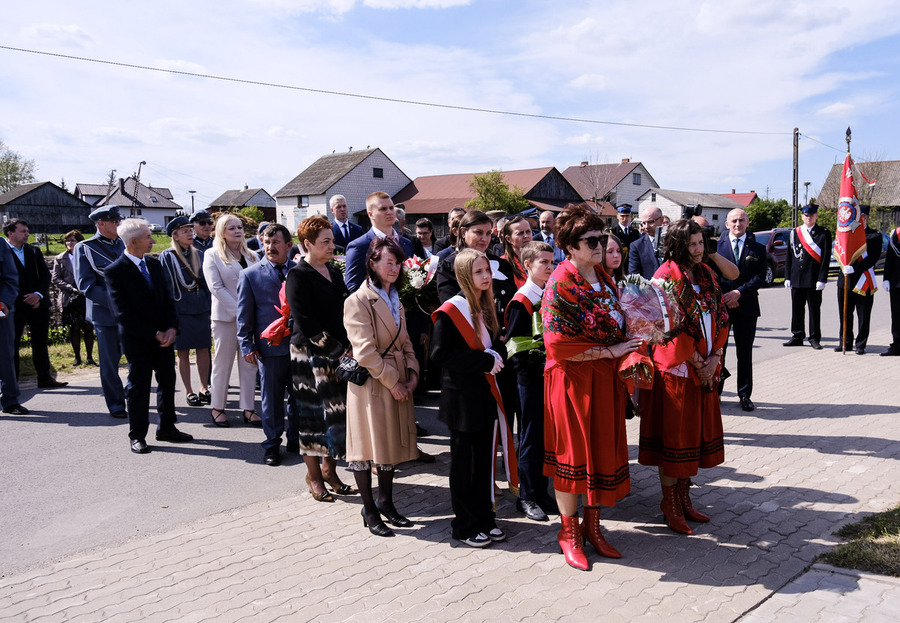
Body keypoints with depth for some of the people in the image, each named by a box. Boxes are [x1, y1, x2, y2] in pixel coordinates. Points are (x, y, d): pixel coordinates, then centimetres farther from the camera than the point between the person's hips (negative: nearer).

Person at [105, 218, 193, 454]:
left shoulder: (154, 264, 7)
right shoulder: (115, 271, -14)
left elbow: (167, 299, 9)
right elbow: (123, 314, -17)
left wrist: (171, 328, -7)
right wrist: (154, 334, -17)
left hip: (164, 337, 6)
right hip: (137, 341, -6)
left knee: (168, 382, 14)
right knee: (138, 388, 4)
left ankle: (166, 428, 28)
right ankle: (137, 436, 17)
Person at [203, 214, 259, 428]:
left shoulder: (251, 257, 12)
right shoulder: (212, 256, -1)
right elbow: (216, 288, -10)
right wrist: (239, 311, -16)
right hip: (226, 317, -4)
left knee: (249, 364, 5)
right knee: (222, 364, 4)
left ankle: (248, 409, 11)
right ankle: (217, 407, 16)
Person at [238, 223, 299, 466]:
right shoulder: (250, 275, 1)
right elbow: (244, 314, 2)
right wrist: (247, 345, -4)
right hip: (270, 347, -2)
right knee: (272, 399, 6)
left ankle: (296, 439, 27)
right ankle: (272, 445, 20)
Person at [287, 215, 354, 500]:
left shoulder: (334, 271, 13)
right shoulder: (298, 276, -9)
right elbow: (306, 323, -16)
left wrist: (348, 347, 1)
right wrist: (339, 350, -17)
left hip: (339, 354, 6)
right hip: (310, 355, -6)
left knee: (339, 411, 7)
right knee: (314, 414, 1)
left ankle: (329, 468, 23)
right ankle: (314, 475, 16)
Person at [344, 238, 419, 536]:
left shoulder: (395, 300, 14)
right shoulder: (358, 301, -13)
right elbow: (365, 351, -19)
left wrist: (412, 373, -1)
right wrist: (392, 381, -16)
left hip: (398, 383, 8)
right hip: (371, 383, -8)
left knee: (392, 441, 15)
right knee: (368, 444, 2)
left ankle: (386, 501, 29)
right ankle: (369, 510, 14)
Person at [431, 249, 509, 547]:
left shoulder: (487, 307, 9)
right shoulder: (450, 310, -13)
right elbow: (440, 354, -18)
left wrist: (496, 356, -7)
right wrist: (485, 360, -19)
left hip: (487, 393, 6)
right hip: (462, 396, -6)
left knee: (485, 458, 12)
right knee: (463, 462, 5)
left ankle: (484, 519, 24)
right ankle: (463, 525, 17)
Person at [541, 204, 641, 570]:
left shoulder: (602, 277, 8)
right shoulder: (560, 286, -17)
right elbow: (560, 346, -21)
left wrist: (630, 354, 3)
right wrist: (611, 351, -17)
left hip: (606, 379, 7)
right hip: (573, 380, -7)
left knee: (603, 450, 12)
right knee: (573, 453, 4)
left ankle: (592, 526, 28)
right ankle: (569, 532, 21)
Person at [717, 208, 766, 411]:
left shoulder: (758, 249, 7)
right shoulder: (717, 246, 4)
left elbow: (760, 277, -1)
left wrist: (739, 292, -13)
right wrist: (723, 296, -10)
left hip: (746, 306, 1)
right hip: (720, 305, -1)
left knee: (745, 353, 6)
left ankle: (745, 395, 16)